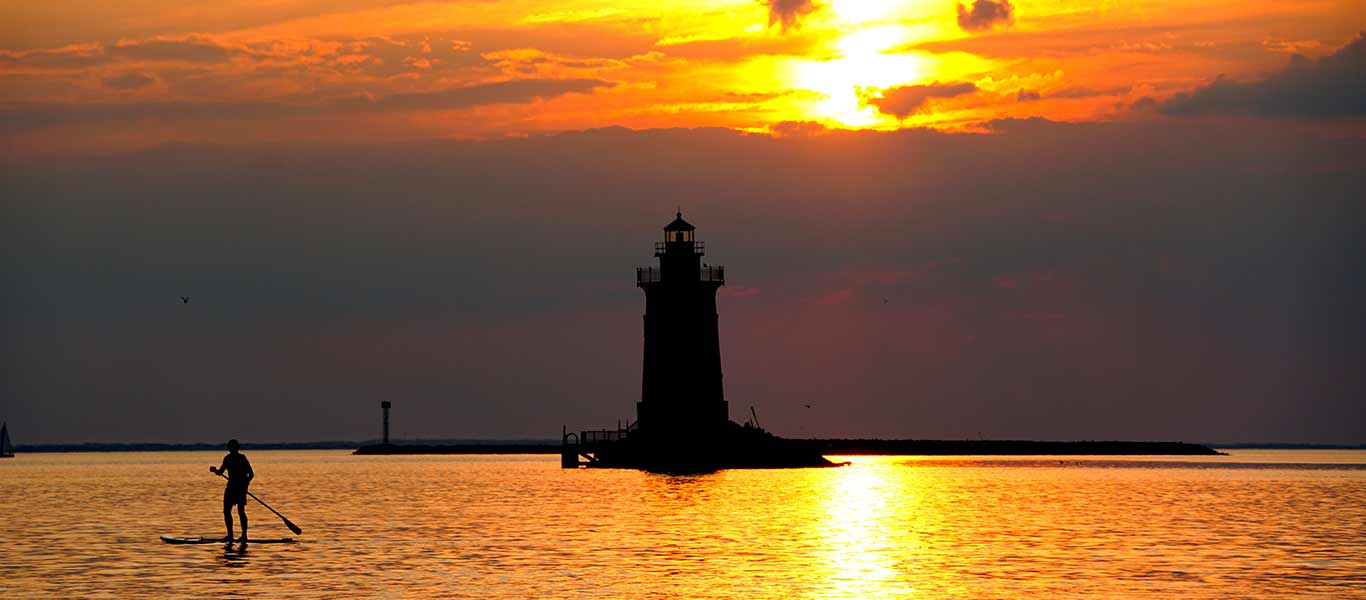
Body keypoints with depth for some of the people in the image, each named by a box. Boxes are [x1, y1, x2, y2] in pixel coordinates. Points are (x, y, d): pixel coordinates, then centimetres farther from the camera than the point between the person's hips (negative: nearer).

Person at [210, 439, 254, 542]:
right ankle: (230, 535, 12)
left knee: (240, 511, -10)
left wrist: (245, 482, -28)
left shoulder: (242, 458, -8)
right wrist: (215, 470, -5)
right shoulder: (228, 458, 10)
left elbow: (251, 474, -12)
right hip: (231, 487, 7)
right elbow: (220, 472, 17)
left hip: (241, 487, -7)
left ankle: (244, 535, -8)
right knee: (226, 511, 4)